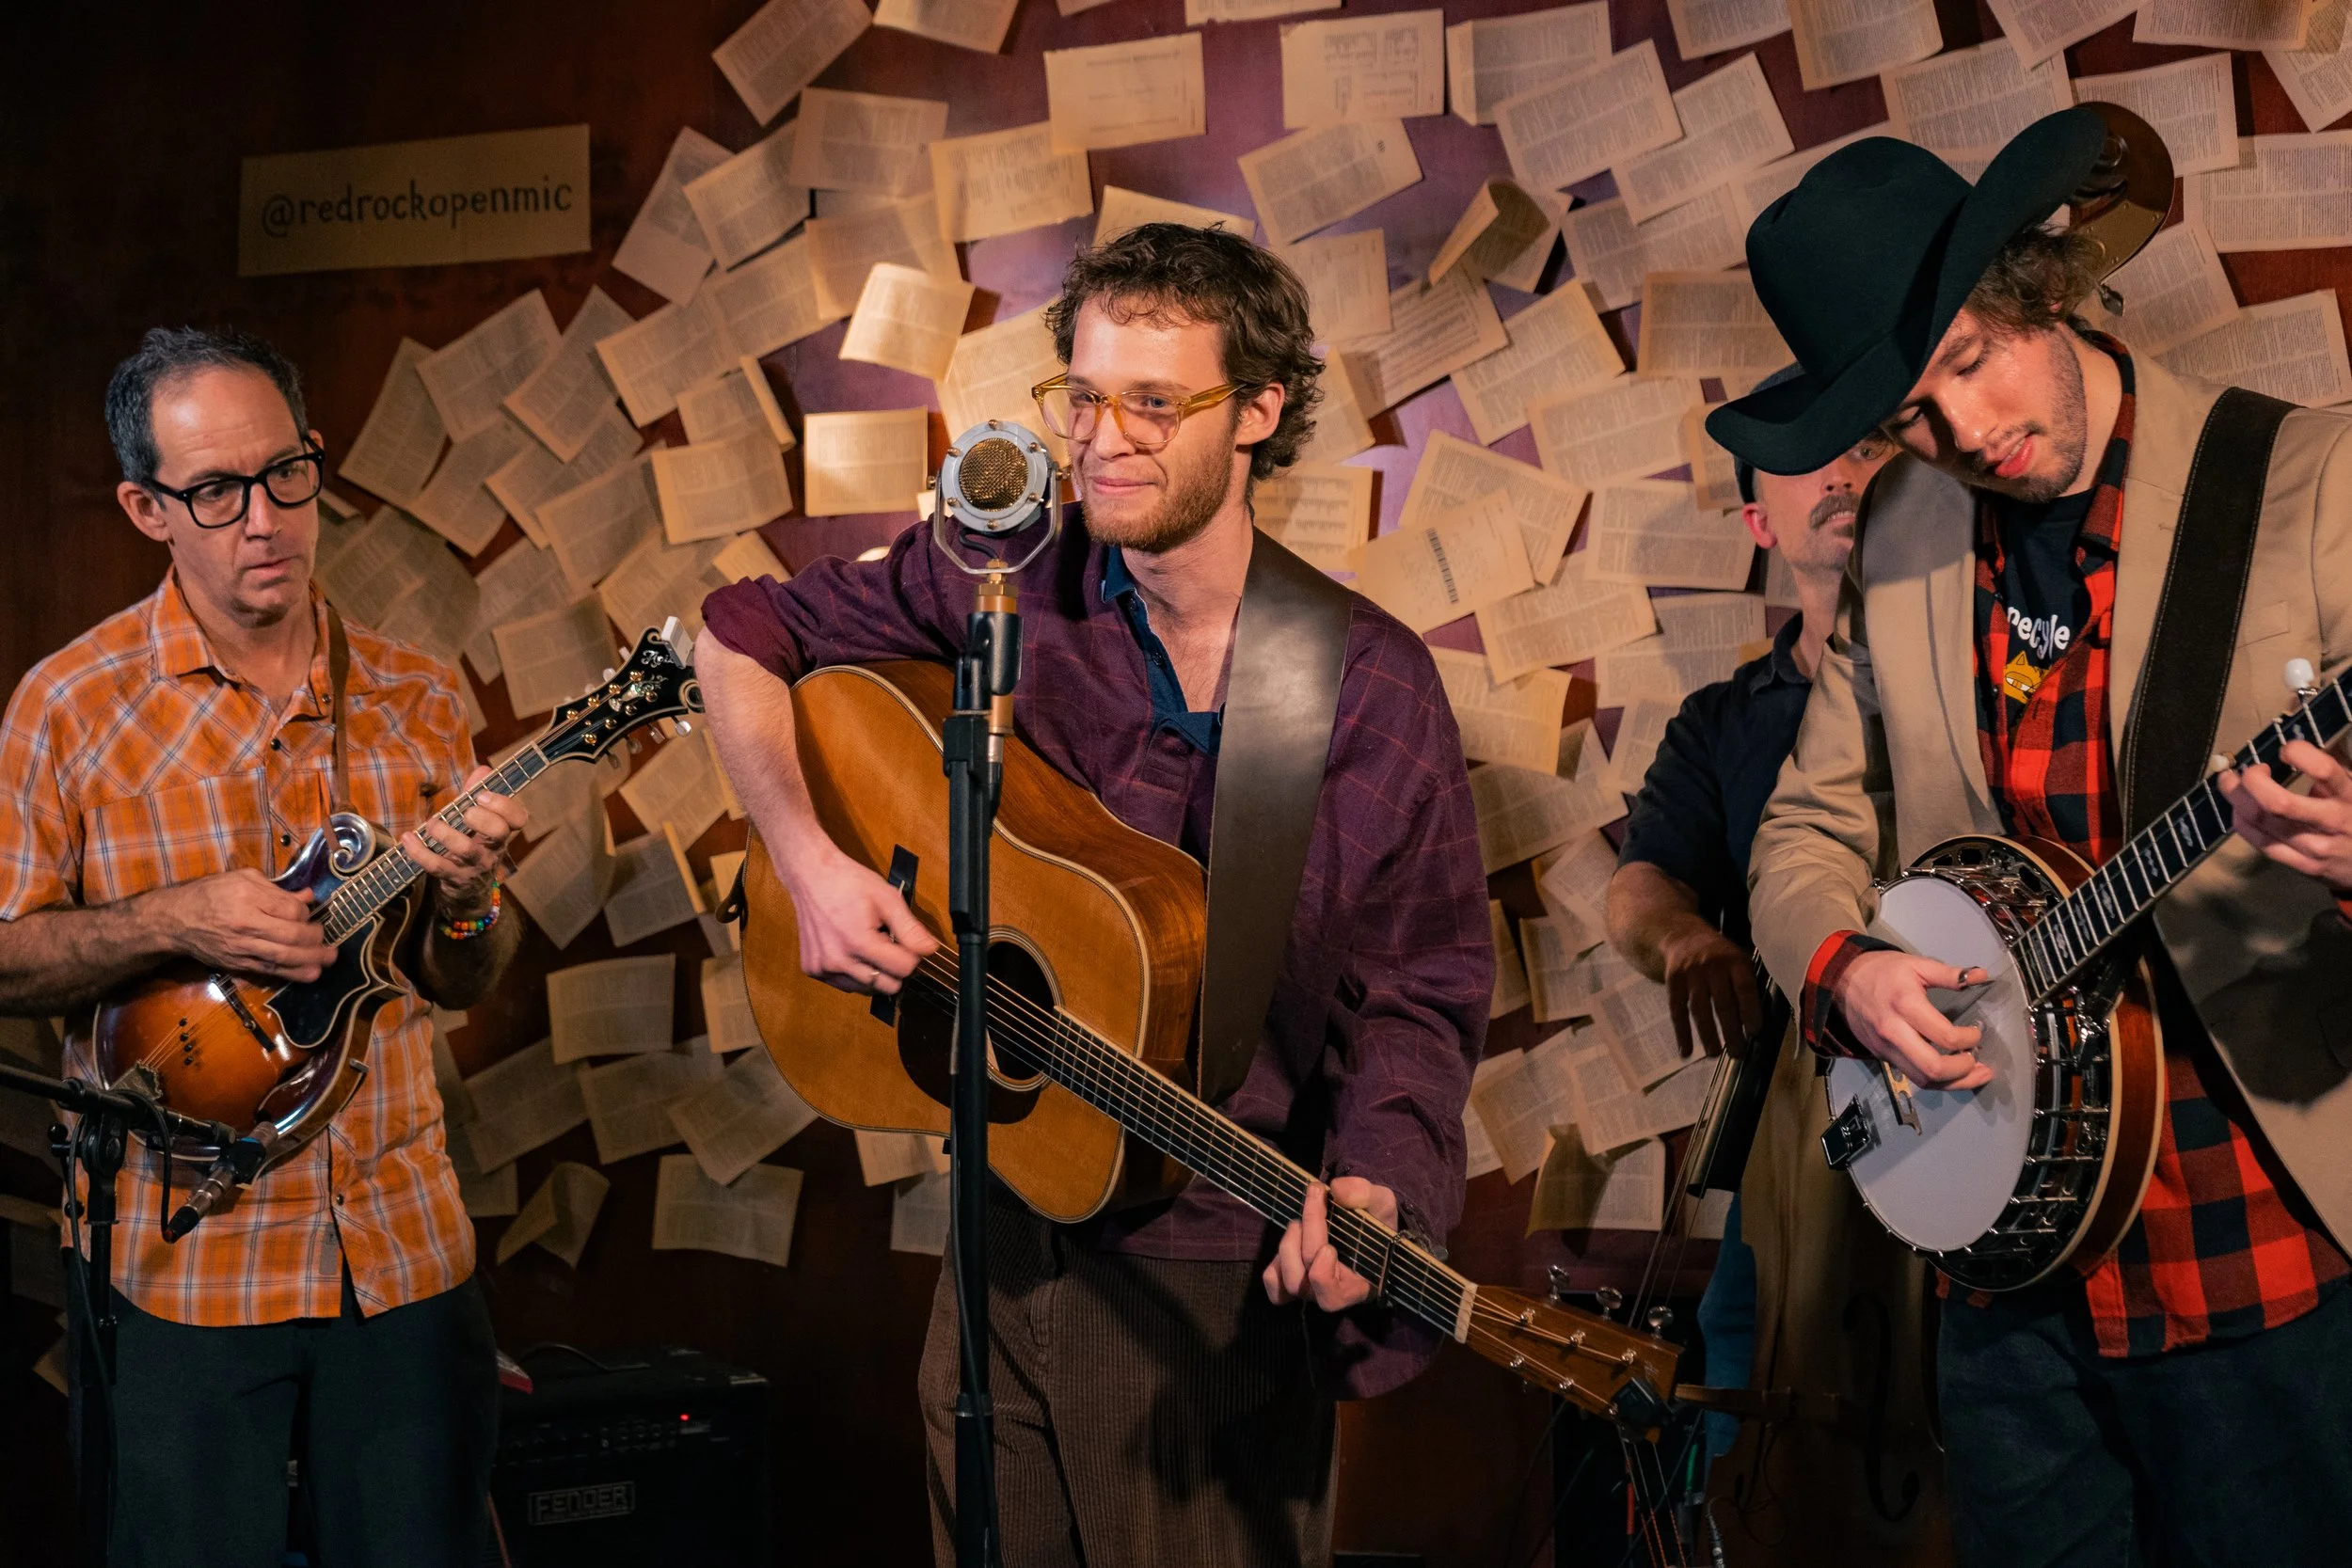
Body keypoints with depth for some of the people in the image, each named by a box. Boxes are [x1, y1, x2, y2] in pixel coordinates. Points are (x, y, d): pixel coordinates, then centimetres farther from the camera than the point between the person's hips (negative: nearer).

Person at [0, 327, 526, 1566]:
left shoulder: (412, 698, 4)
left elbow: (467, 983, 8)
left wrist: (463, 905, -14)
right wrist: (172, 924, -19)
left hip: (401, 1242, 3)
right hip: (179, 1264, -3)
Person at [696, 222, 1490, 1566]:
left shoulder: (1373, 689, -10)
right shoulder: (1002, 586, -3)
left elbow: (1417, 995, -7)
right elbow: (743, 638, 7)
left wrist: (1368, 1186, -25)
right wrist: (809, 861, -7)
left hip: (1219, 1279, -3)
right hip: (1007, 1238, 3)